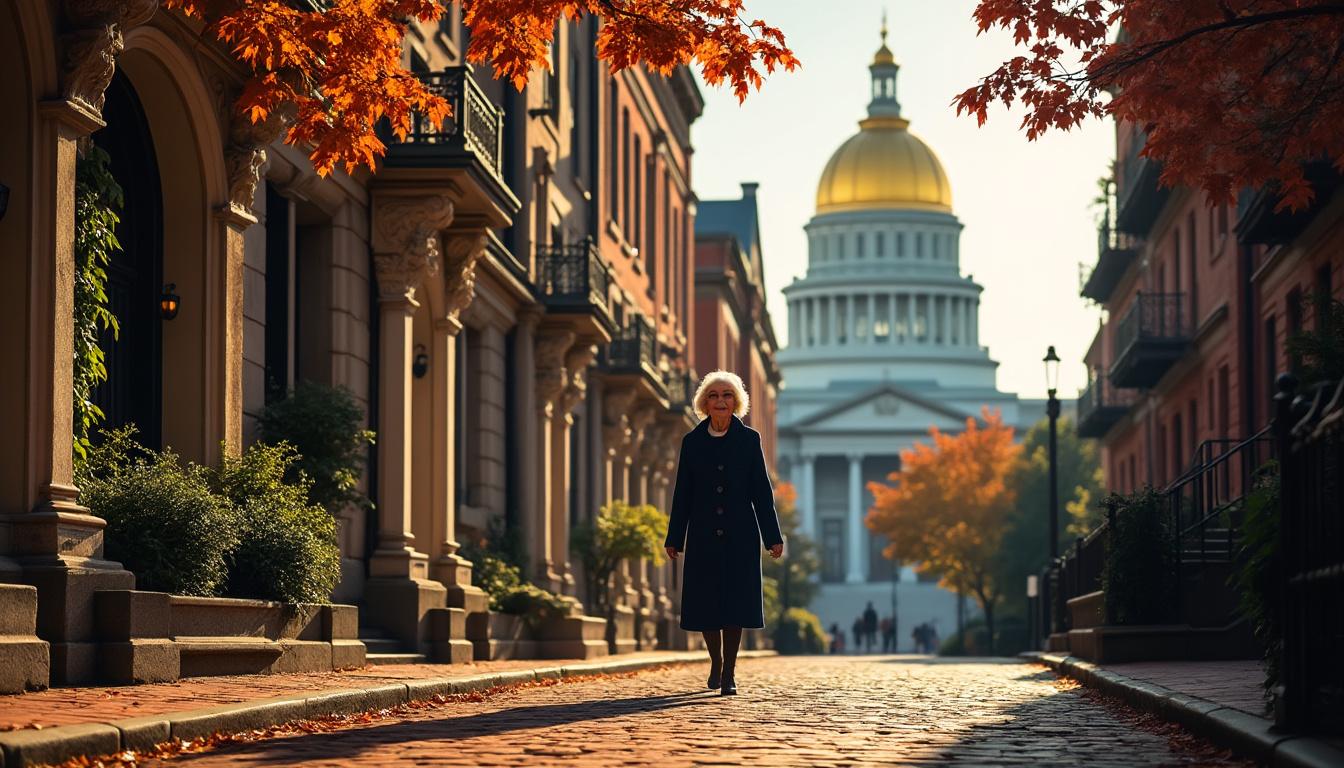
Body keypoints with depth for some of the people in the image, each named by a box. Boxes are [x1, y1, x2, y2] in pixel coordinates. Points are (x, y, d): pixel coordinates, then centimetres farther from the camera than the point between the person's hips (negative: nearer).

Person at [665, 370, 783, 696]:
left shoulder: (749, 439, 2)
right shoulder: (692, 442, 5)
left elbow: (762, 490, 2)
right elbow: (682, 494, 7)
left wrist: (773, 537, -2)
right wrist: (674, 539, 5)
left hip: (740, 536, -1)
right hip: (704, 535, 1)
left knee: (735, 602, -4)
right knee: (705, 604, 4)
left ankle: (729, 673, 2)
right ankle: (716, 661, 27)